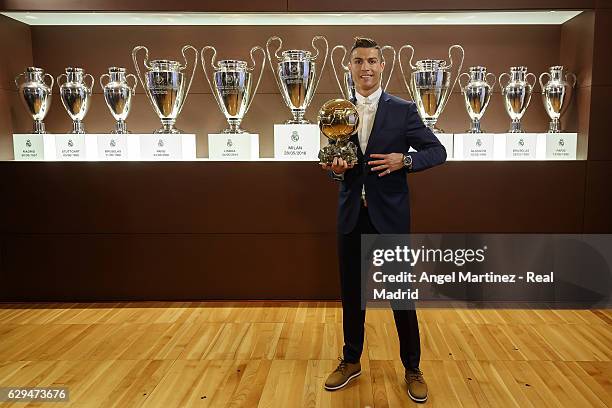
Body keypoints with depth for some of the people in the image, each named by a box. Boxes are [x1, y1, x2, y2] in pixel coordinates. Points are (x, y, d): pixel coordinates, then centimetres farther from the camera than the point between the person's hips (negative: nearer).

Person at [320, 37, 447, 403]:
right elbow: (334, 162, 11)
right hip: (352, 215, 3)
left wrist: (405, 159, -18)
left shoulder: (404, 110, -2)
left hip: (390, 215, -3)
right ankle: (351, 362, 32)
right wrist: (336, 169, -11)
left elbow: (438, 151, -1)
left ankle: (413, 369, 25)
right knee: (352, 291, 14)